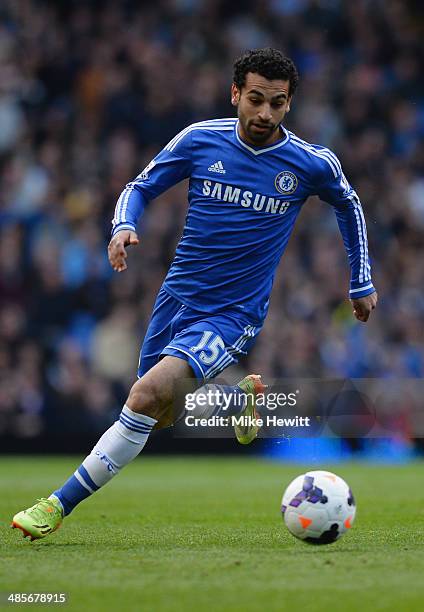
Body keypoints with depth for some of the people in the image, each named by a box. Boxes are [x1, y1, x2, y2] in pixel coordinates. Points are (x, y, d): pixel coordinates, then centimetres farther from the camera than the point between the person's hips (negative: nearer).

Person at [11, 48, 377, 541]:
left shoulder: (313, 163, -8)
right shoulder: (200, 140, -6)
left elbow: (348, 205, 14)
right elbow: (140, 188, 7)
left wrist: (362, 284, 19)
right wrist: (123, 228, -15)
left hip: (232, 315, -4)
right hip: (178, 295, 4)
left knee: (149, 393, -24)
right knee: (162, 415, 16)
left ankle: (60, 504, -18)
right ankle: (242, 394, 45)